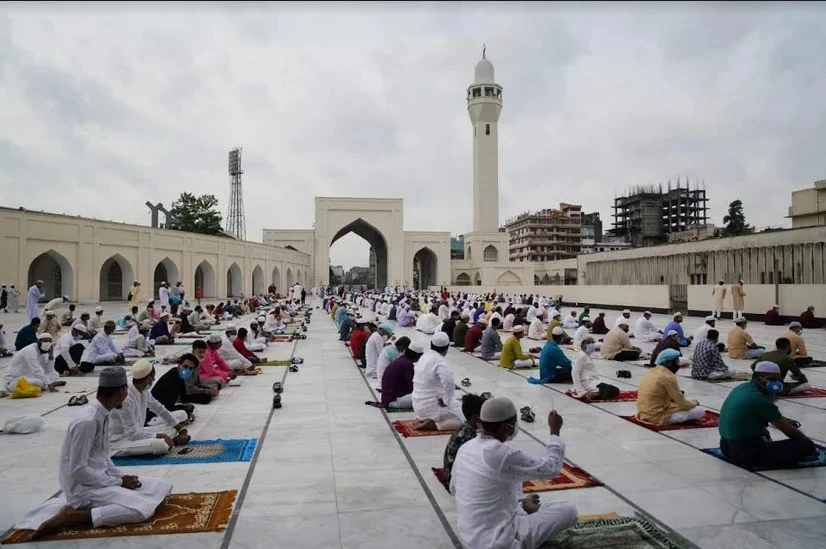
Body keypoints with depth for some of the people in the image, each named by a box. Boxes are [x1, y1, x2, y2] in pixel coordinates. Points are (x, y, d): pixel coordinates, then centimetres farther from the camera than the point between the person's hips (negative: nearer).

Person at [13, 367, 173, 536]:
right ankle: (72, 516, -13)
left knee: (163, 487, 2)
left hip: (99, 478, 9)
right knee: (143, 508, -25)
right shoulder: (87, 421, -23)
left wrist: (121, 477, 1)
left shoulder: (103, 414, 4)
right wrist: (119, 482, -15)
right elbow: (78, 470, -21)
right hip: (83, 486, -9)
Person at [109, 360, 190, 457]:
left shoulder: (145, 392, -2)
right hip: (118, 442, -9)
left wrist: (178, 426, 18)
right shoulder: (126, 399, -28)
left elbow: (159, 408, 15)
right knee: (160, 445, -31)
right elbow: (132, 433, -26)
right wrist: (159, 436, -23)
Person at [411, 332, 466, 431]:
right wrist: (446, 400, -21)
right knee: (465, 419, 1)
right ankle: (430, 424, -10)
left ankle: (423, 419, 10)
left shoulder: (423, 357, 5)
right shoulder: (439, 361, -20)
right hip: (431, 407, -8)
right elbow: (448, 381, -38)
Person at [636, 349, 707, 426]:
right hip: (658, 417, -8)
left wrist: (679, 394, 10)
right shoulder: (668, 377, -18)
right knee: (701, 410, -3)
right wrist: (694, 402, 8)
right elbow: (683, 405, -12)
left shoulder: (650, 372, 7)